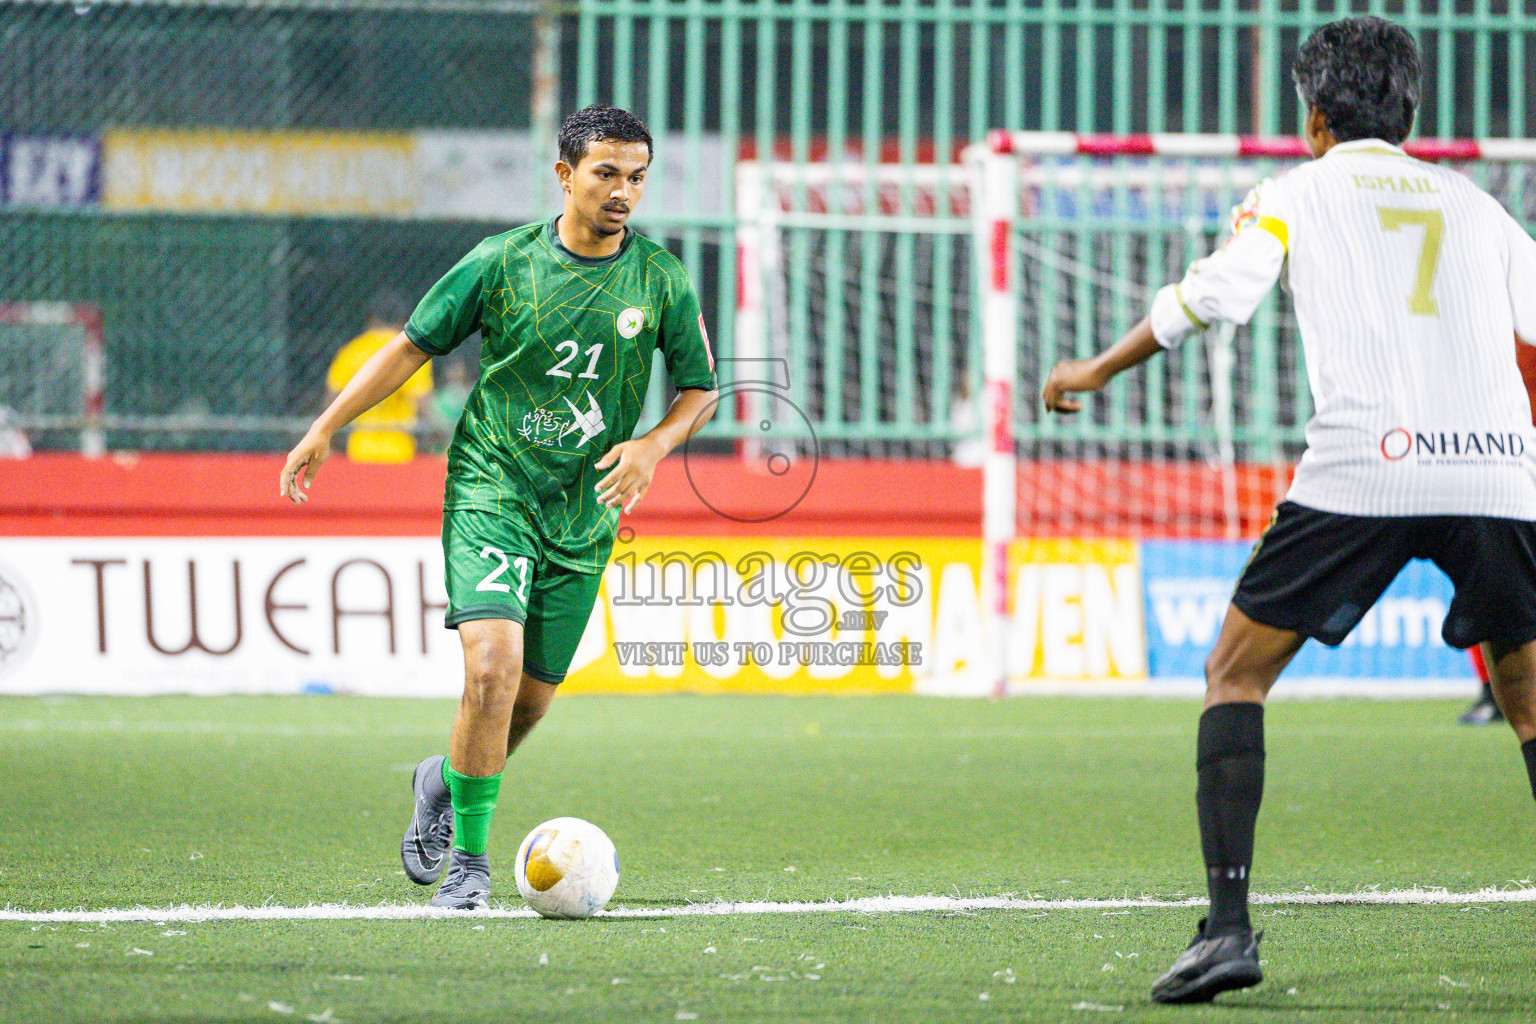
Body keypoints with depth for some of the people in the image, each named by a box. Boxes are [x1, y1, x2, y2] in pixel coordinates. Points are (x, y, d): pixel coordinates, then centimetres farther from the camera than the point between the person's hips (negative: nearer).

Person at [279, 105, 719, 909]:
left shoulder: (661, 279, -2)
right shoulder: (503, 261, -7)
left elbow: (700, 388, 9)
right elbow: (413, 346, 2)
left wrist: (654, 445, -11)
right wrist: (325, 429, 0)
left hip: (584, 513, 3)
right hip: (491, 488, -3)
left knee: (532, 695, 8)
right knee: (493, 667, -21)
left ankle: (445, 783, 39)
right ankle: (468, 856, -10)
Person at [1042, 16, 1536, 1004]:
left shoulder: (1298, 192, 13)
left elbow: (1213, 294, 1)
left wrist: (1100, 368, 15)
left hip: (1365, 471, -3)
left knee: (1236, 672, 9)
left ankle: (1228, 924, -5)